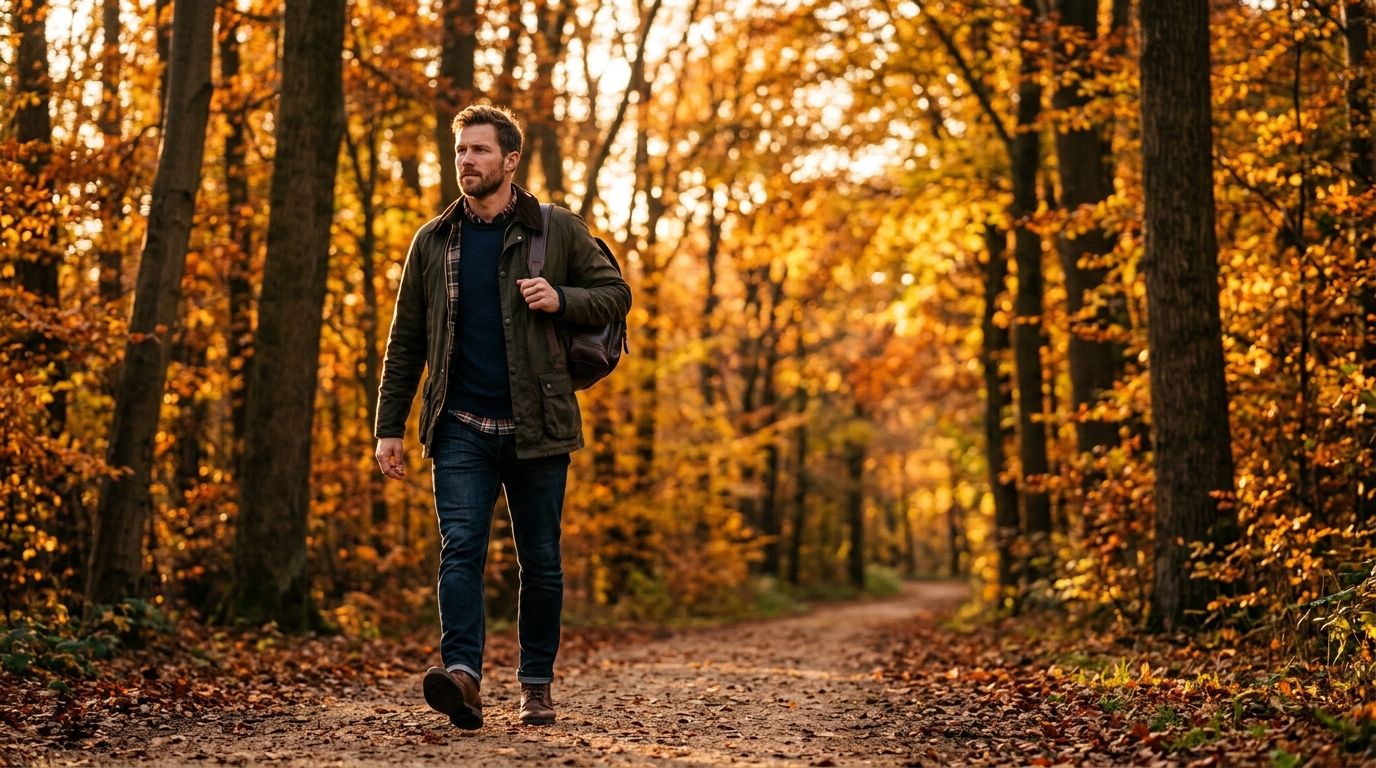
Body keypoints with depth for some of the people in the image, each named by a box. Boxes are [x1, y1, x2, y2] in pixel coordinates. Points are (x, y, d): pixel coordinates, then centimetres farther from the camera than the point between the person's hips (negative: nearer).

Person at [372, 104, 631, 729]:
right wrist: (389, 427, 5)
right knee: (460, 548, -15)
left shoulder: (557, 231, 3)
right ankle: (462, 674, -26)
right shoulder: (433, 243, 10)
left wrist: (561, 299, -14)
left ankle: (536, 684, 19)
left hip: (536, 428, -1)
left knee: (541, 563, 6)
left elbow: (616, 293, 7)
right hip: (461, 430, 1)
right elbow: (405, 342, 12)